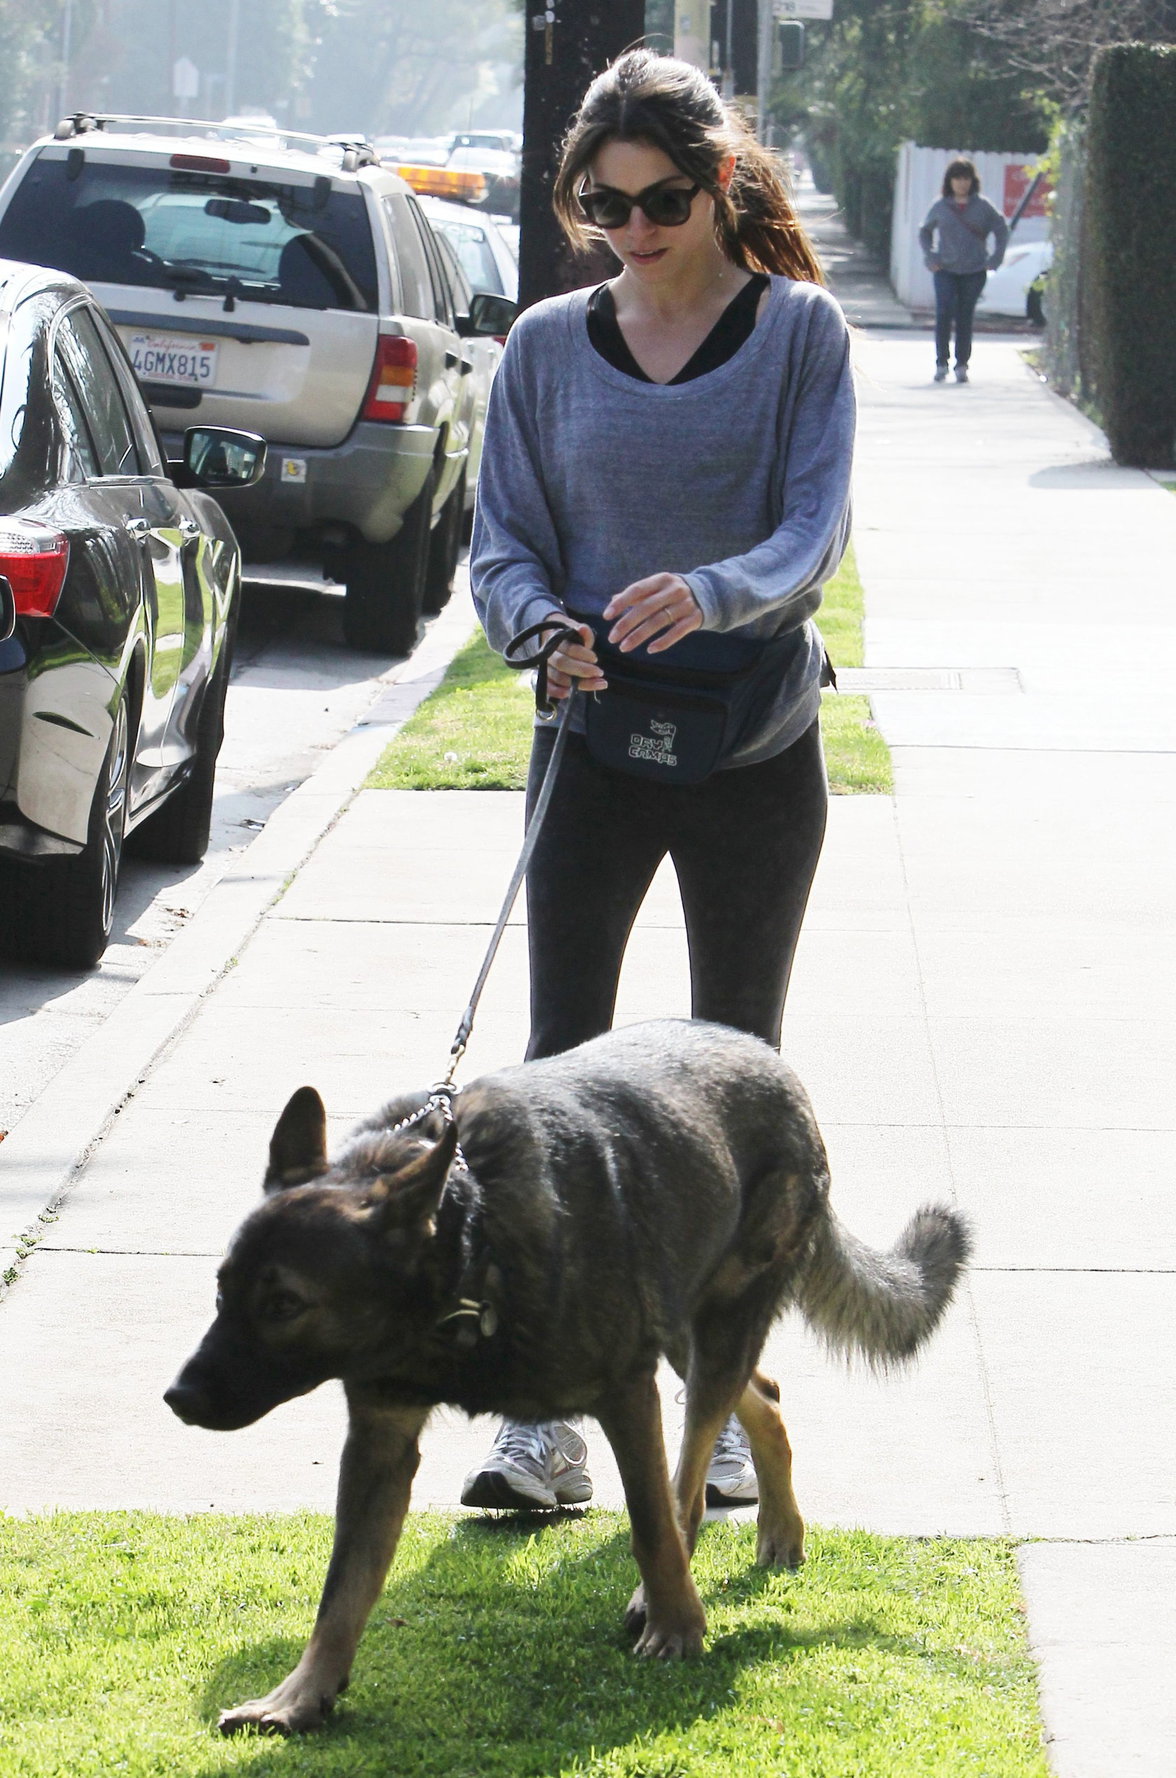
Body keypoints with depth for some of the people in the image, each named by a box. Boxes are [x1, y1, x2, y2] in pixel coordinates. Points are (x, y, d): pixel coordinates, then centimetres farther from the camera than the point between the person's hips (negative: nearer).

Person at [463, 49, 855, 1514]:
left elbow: (816, 528, -12)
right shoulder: (548, 346, 4)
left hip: (756, 748, -1)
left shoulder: (799, 331, -3)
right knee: (561, 1063, -5)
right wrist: (543, 625, -20)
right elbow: (502, 539, 2)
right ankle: (545, 1417, -4)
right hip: (593, 739, 1)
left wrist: (714, 591, -32)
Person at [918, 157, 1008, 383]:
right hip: (946, 270, 0)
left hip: (974, 271, 0)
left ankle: (962, 365, 10)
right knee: (944, 313, -13)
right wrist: (930, 258, 4)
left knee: (965, 318, 2)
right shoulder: (940, 207, 5)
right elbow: (925, 233, 17)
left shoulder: (983, 207, 3)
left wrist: (995, 258, 1)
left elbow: (1001, 230, 11)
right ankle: (941, 363, -6)